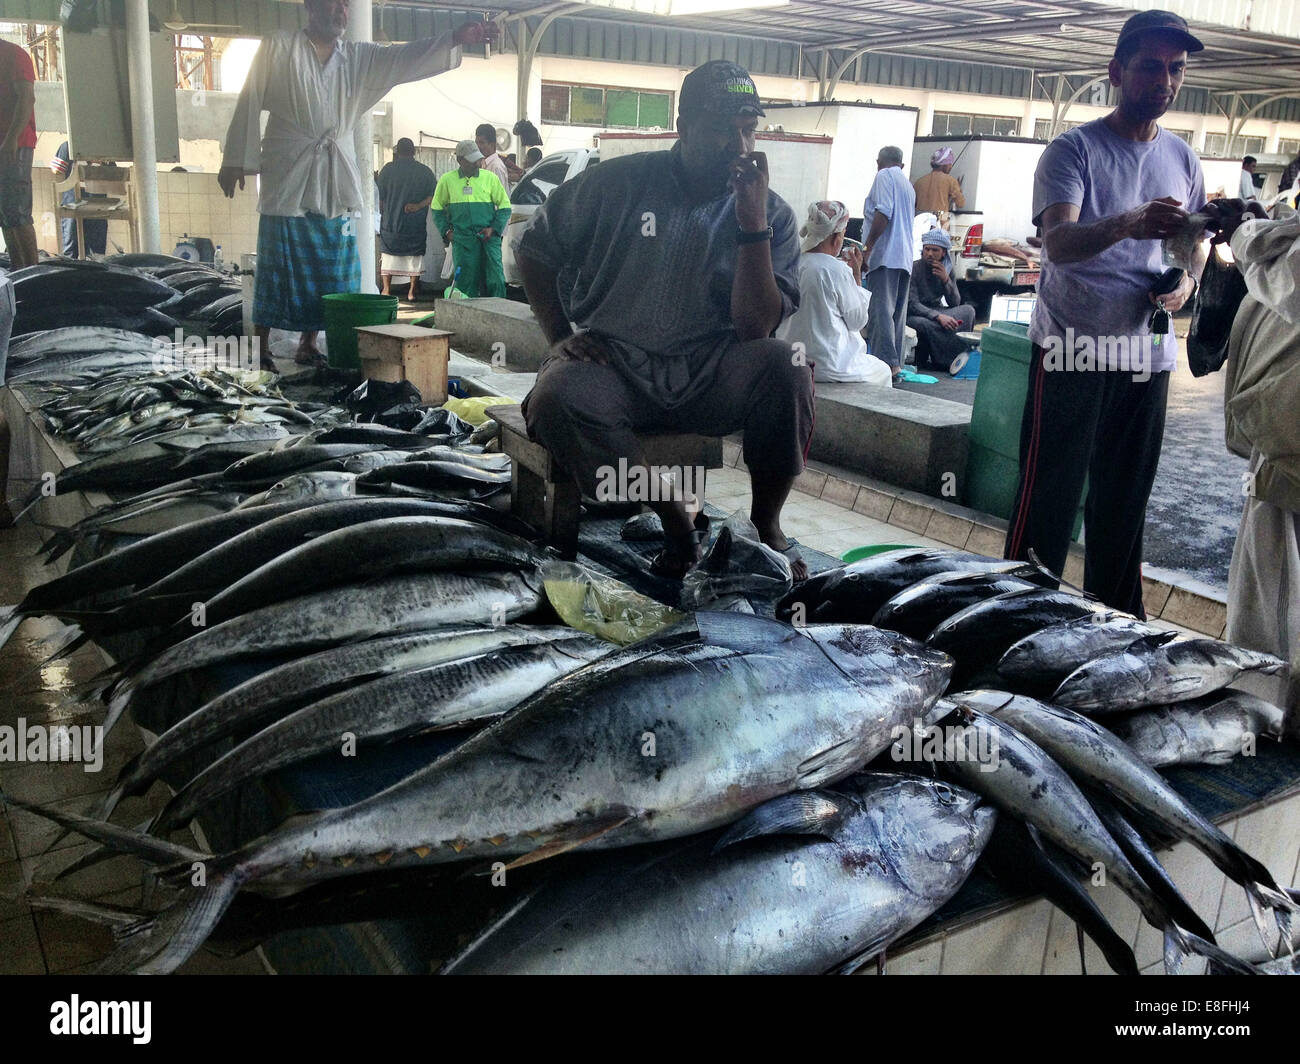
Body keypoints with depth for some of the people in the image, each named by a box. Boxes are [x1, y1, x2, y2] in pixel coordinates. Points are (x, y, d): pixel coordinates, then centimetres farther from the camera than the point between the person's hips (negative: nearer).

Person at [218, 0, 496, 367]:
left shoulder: (359, 57, 12)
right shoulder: (278, 47, 3)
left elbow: (404, 58, -1)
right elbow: (249, 102, 2)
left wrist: (455, 38, -15)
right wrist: (235, 160, -1)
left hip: (336, 184, 4)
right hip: (287, 179, -4)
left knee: (331, 268, 4)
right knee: (276, 268, -4)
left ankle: (308, 344, 15)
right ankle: (260, 348, 3)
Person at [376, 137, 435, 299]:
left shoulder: (388, 169, 0)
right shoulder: (424, 171, 2)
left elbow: (380, 196, 2)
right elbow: (434, 194, -3)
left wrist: (382, 212, 14)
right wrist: (418, 206, -5)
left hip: (391, 221, 0)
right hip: (416, 224, 1)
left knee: (388, 255, 8)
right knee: (415, 255, 8)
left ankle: (386, 289, 5)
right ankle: (412, 290, 7)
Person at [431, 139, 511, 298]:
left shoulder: (490, 178, 7)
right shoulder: (447, 180, 8)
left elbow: (505, 207, 12)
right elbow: (437, 208, 19)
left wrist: (494, 228, -2)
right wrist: (446, 231, 6)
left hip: (488, 237, 0)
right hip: (462, 239, 0)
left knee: (495, 280, -8)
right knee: (465, 281, -1)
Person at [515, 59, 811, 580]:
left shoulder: (773, 215, 2)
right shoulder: (617, 183, 1)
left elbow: (754, 328, -11)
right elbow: (535, 249, 13)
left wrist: (753, 223, -17)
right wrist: (560, 336, 0)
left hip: (706, 375, 1)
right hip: (612, 364, 0)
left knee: (785, 367, -29)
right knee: (556, 399, -34)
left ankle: (765, 526, -8)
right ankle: (678, 524, -17)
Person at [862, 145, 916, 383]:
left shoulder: (884, 176, 0)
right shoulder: (908, 185, 27)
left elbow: (883, 212, -14)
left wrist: (868, 245, -13)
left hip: (885, 255, -9)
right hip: (905, 258, 9)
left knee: (880, 310, -14)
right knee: (897, 314, 7)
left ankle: (888, 363, -24)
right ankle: (896, 364, 6)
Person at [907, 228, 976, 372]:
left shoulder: (947, 270, 4)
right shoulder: (914, 269, -12)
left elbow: (955, 304, -1)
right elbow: (912, 305, -20)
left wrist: (946, 280, -17)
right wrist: (938, 316, -35)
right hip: (915, 315, -5)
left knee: (968, 310, -20)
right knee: (923, 324, -40)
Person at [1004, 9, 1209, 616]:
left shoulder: (1182, 159, 13)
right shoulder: (1075, 149, -6)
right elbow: (1058, 241, -22)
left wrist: (1188, 281, 2)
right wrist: (1125, 224, -41)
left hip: (1147, 352, 6)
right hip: (1071, 349, -5)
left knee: (1125, 496, 12)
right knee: (1049, 493, -4)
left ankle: (1116, 622, 24)